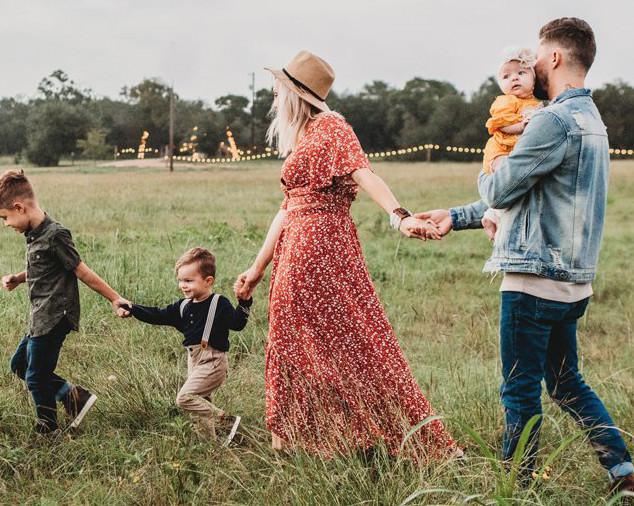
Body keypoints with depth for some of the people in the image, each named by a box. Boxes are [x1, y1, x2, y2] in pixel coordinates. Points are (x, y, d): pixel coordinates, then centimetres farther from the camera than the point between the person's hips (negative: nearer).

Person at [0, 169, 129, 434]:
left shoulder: (54, 235, -20)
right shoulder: (34, 234, 8)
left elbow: (82, 272, -15)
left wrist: (114, 298, -11)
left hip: (54, 318, -10)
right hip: (42, 318, 10)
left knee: (36, 377, 2)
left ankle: (48, 430, 21)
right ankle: (73, 395, 18)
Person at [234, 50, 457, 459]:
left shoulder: (330, 126, -7)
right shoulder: (300, 138, 19)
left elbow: (364, 173, -23)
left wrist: (400, 216, -39)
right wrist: (259, 267, 22)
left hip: (322, 248, -9)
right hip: (296, 251, 9)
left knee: (350, 341, -6)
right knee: (297, 345, 11)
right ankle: (298, 439, 21)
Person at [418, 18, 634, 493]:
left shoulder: (555, 120, -17)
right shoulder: (590, 119, 16)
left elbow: (499, 191, -14)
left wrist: (487, 173, 10)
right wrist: (456, 217, 19)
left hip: (536, 278, -10)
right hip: (572, 279, 10)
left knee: (521, 390, 3)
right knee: (567, 382, 19)